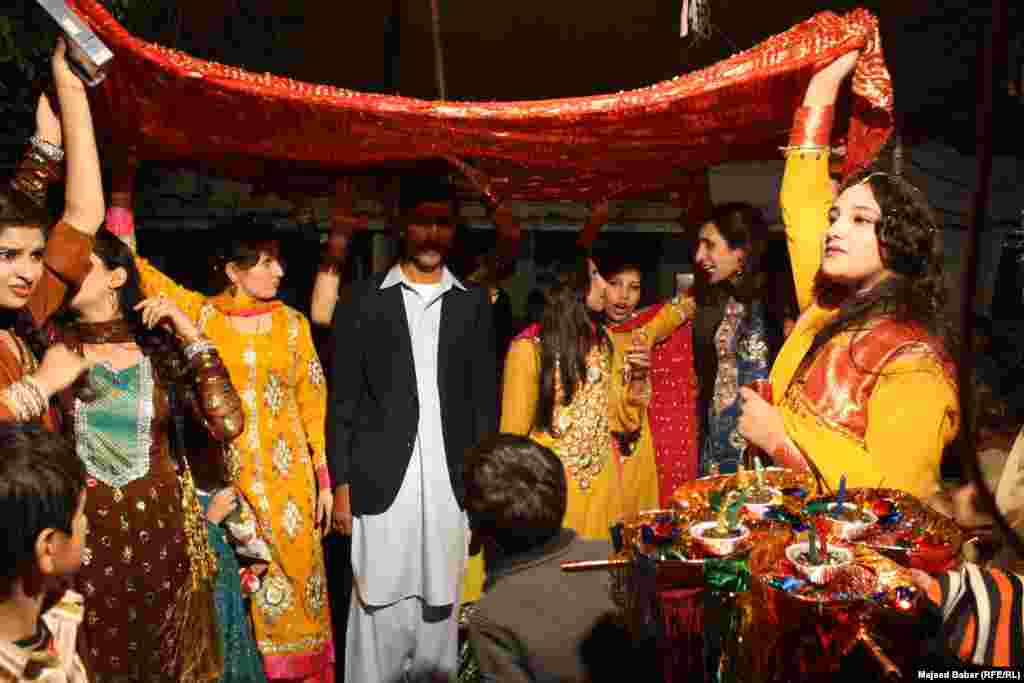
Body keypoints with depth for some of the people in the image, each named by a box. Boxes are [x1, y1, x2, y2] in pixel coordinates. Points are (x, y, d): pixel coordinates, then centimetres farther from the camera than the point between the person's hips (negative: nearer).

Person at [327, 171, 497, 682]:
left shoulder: (473, 302, 9)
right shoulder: (363, 299, 4)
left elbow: (485, 399, 9)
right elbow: (344, 400, 3)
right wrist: (341, 484, -2)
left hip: (452, 483, 2)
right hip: (382, 481, -1)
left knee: (441, 608, 8)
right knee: (379, 608, 2)